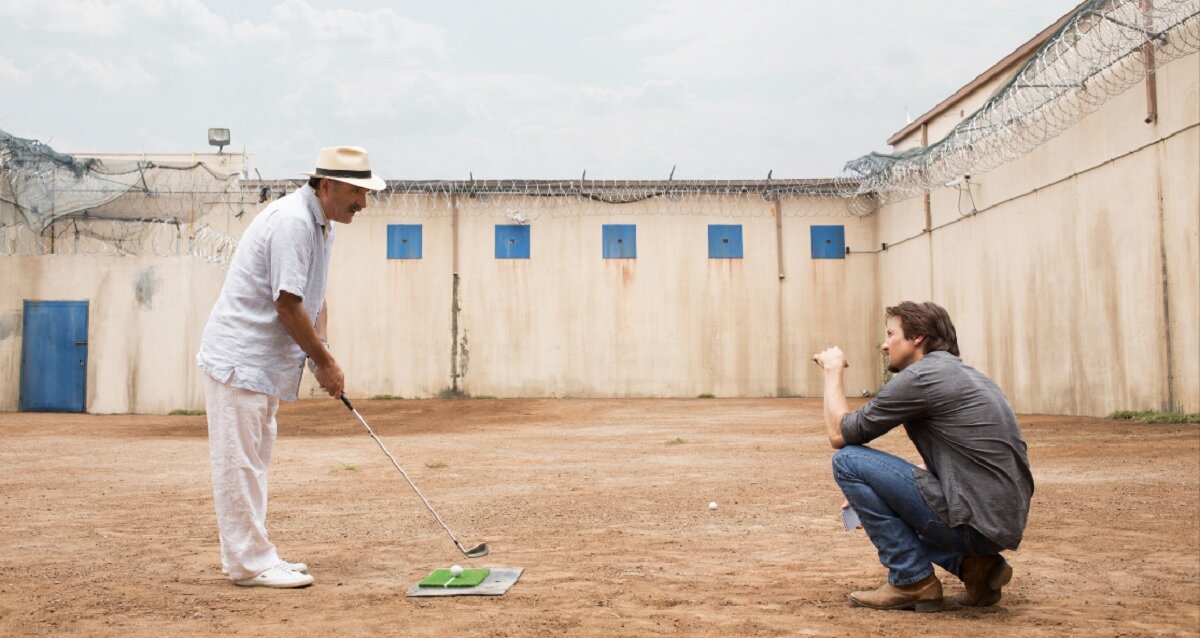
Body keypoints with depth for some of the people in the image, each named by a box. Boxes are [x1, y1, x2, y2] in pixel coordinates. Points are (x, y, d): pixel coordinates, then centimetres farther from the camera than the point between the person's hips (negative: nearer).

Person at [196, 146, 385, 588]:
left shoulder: (321, 224, 10)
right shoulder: (292, 220, -20)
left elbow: (314, 298, 15)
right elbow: (288, 304, -23)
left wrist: (322, 352, 1)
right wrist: (325, 362, -14)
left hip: (264, 363, 11)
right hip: (238, 359, -11)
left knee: (252, 463, 16)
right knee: (239, 463, -3)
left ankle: (254, 557, 26)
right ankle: (250, 563, 5)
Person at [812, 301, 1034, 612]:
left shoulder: (920, 376, -11)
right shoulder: (963, 373, 17)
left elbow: (839, 434, -5)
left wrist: (833, 371, 9)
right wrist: (869, 492, 24)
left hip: (974, 521, -9)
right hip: (1003, 522, 9)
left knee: (847, 460, -5)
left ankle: (912, 581, 1)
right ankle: (973, 564, 10)